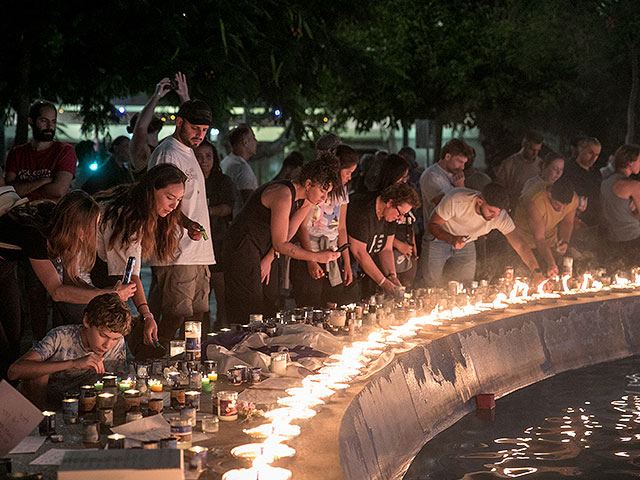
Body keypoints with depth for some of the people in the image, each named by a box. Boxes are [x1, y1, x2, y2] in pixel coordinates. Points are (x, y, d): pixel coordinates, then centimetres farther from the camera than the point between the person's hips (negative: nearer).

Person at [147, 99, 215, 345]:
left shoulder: (188, 152, 21)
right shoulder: (167, 154, -10)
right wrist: (187, 223, -34)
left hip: (197, 255, 10)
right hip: (175, 256, -10)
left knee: (195, 317, 8)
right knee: (173, 320, -13)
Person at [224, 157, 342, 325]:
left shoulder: (306, 200, 0)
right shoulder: (283, 195, -28)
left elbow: (288, 233, 3)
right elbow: (280, 244, -23)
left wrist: (268, 260, -9)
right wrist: (316, 256, -21)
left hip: (265, 250, 9)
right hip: (244, 247, -9)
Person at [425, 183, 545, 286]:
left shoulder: (501, 216, -26)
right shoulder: (456, 201, -36)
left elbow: (521, 246, -24)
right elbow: (432, 225, -26)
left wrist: (538, 274, -35)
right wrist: (452, 239, -45)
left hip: (466, 245, 3)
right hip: (439, 240, -3)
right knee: (433, 286, -9)